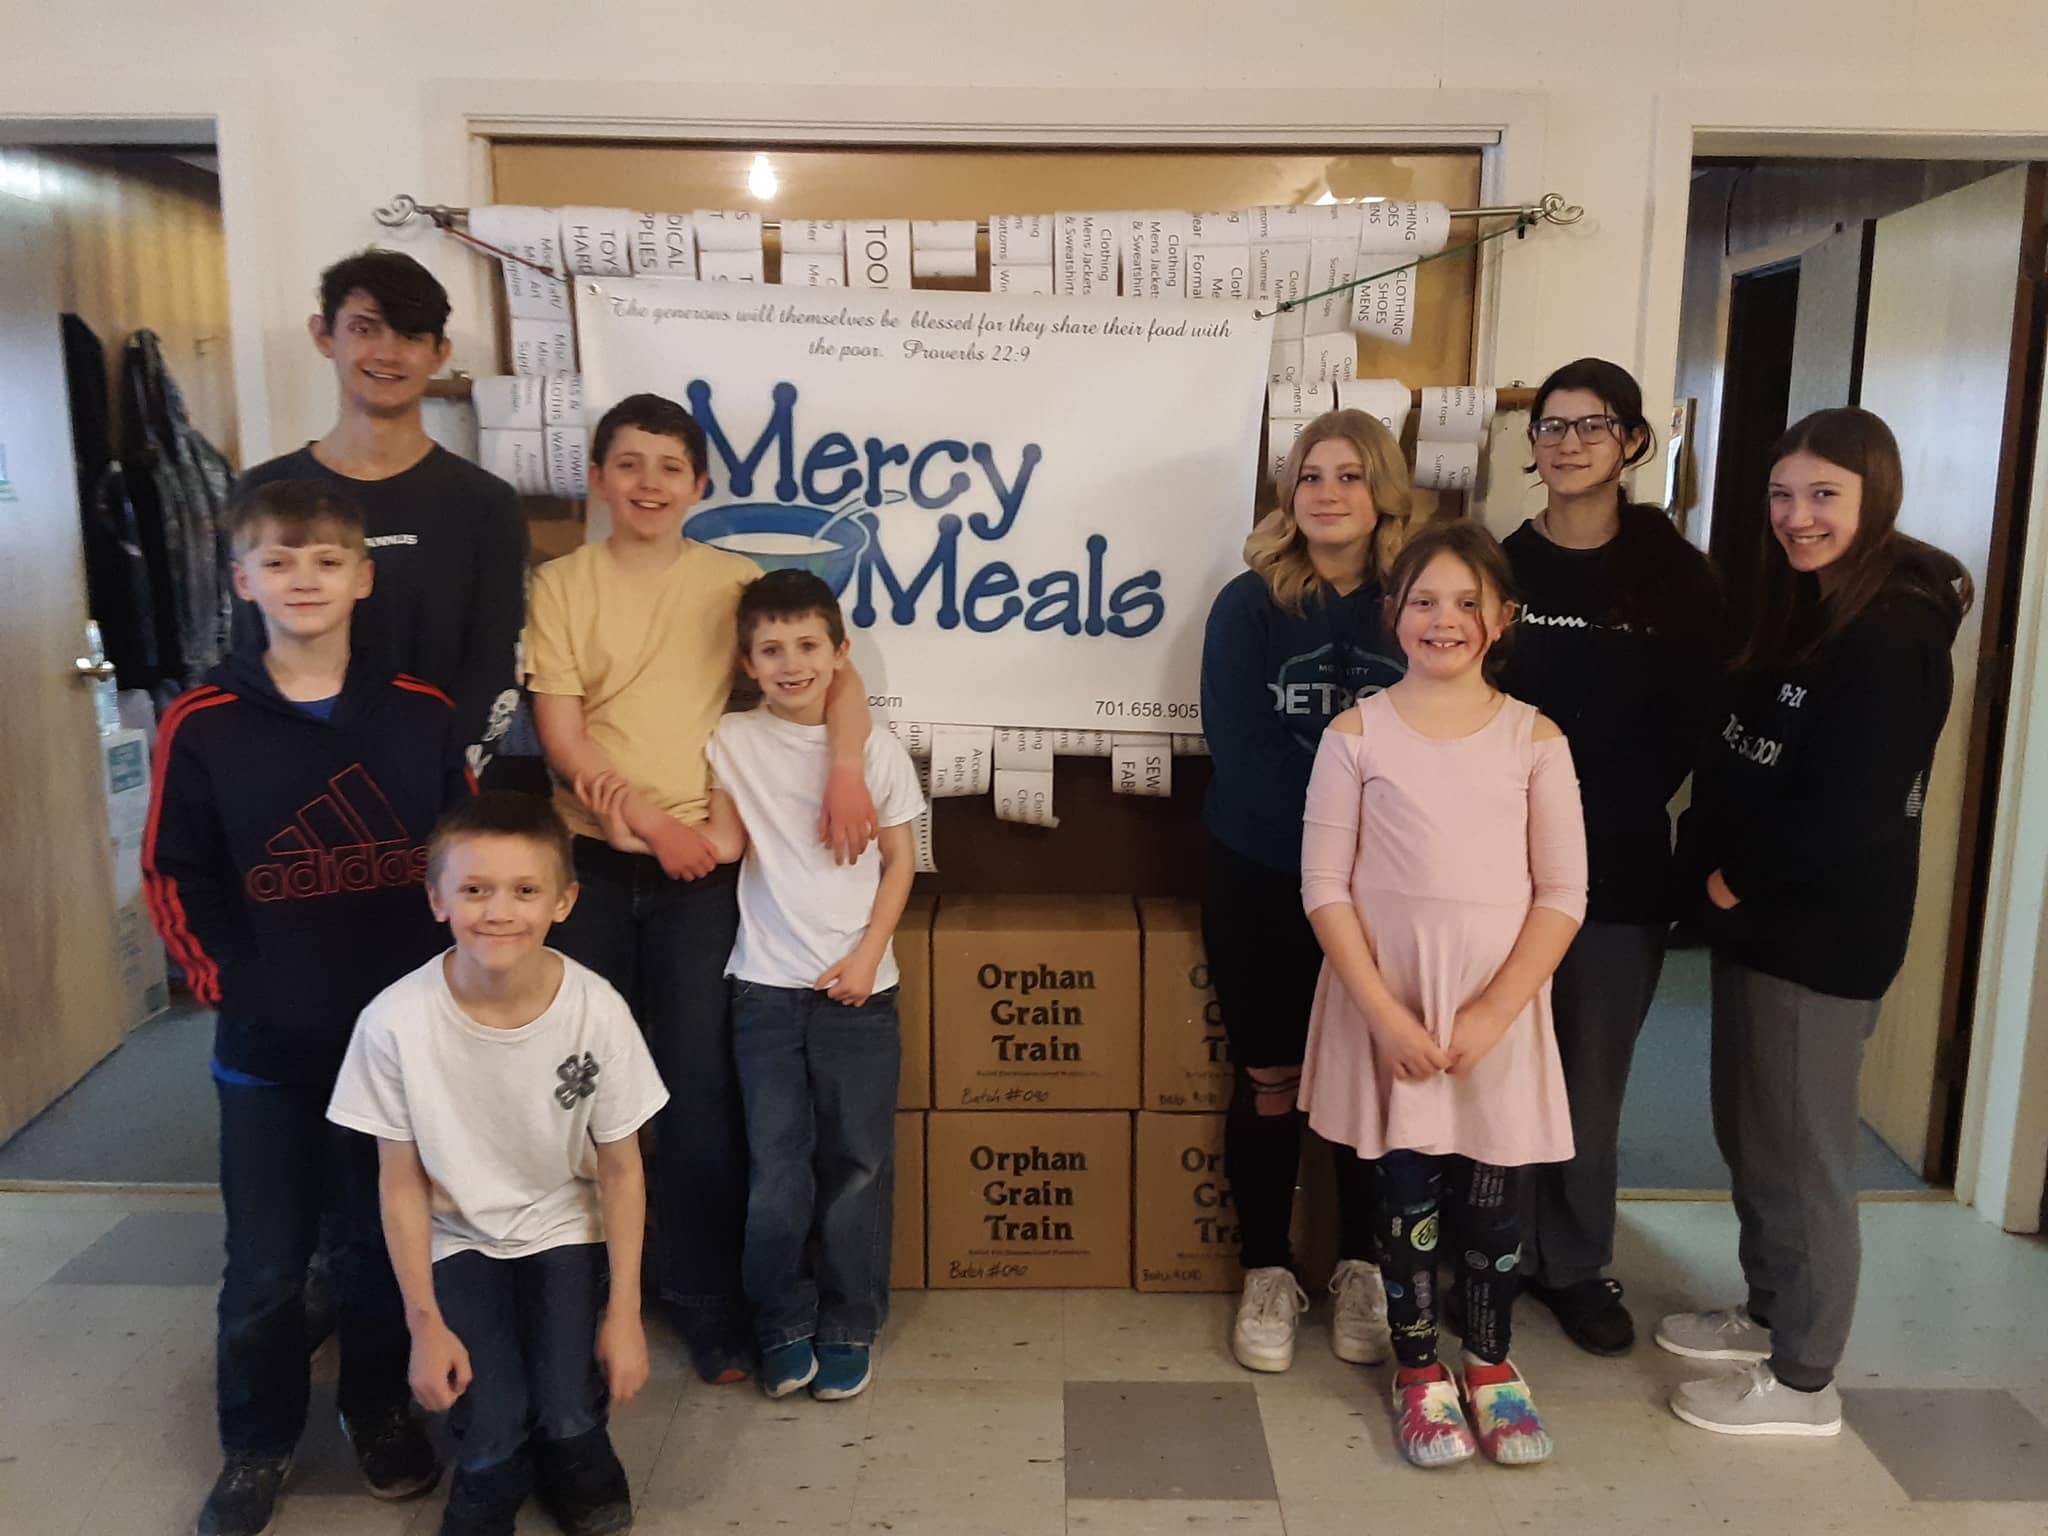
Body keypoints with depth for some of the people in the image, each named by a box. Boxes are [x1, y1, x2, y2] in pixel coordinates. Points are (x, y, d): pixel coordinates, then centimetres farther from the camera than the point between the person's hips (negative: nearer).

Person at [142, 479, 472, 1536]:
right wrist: (229, 986, -8)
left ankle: (380, 1409, 36)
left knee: (381, 1244, 15)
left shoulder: (421, 715, -1)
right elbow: (174, 877, 0)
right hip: (266, 1045, -1)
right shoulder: (201, 724, -5)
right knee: (264, 1265, 9)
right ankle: (256, 1443, 31)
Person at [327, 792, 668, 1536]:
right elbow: (401, 1183, -10)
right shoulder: (395, 1022, -26)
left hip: (565, 1231, 0)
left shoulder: (597, 1010, -24)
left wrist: (624, 1313, -8)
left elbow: (621, 1170, -9)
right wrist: (425, 1323, -10)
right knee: (490, 1433, -15)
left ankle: (572, 1459, 25)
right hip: (459, 1240, 0)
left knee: (569, 1417, -14)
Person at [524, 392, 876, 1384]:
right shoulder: (561, 586, 3)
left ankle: (707, 1303, 18)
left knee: (701, 1086, 1)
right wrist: (650, 821, -13)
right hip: (592, 862, 1)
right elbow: (561, 736, -3)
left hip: (701, 864, -1)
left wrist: (844, 767, -23)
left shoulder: (732, 581, 3)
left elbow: (835, 669, -5)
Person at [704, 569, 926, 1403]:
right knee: (777, 1171, 3)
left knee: (857, 1164, 6)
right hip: (766, 987, 0)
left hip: (858, 987, 0)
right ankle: (782, 1324, 23)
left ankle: (848, 1326, 23)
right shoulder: (731, 741, 0)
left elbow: (898, 862, 5)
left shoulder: (876, 749, -1)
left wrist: (868, 955, -6)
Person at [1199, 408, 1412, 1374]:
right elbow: (1242, 757, -11)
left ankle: (1362, 1268, 28)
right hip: (1264, 882, -1)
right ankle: (1267, 1274, 24)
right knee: (1269, 1083, 7)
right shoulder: (1249, 606, -5)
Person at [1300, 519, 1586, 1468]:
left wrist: (1492, 1012, -12)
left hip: (1498, 1006, 1)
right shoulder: (1357, 733, -4)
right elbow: (1325, 886, -6)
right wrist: (1385, 1013, -14)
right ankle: (1418, 1368, 29)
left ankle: (1490, 1364, 33)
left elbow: (1563, 893, -2)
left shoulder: (1535, 738, -1)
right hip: (1387, 999, -1)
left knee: (1490, 1193, 10)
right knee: (1406, 1188, 9)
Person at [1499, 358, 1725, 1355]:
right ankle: (1502, 1251, 23)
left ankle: (1577, 1262, 25)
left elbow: (1690, 727, -1)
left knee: (1591, 1079, 8)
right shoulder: (1498, 566, 4)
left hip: (1620, 872, 0)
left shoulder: (1677, 579, 1)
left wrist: (1612, 812, -10)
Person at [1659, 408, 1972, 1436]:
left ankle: (1802, 1382, 18)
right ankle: (1767, 1314, 37)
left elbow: (1849, 812, -25)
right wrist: (1706, 867, 0)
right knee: (1747, 1133, 19)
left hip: (1822, 935, -9)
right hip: (1756, 923, 9)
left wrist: (1737, 881, -12)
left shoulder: (1894, 637, -18)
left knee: (1802, 1153, 3)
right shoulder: (1802, 615, 11)